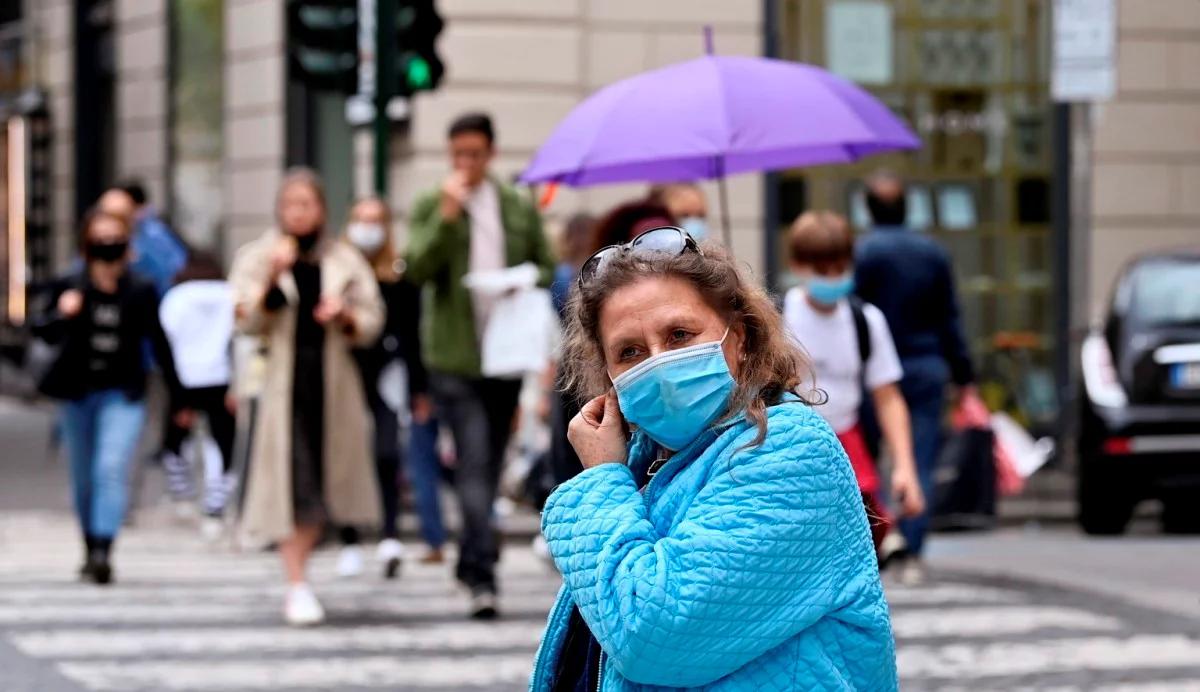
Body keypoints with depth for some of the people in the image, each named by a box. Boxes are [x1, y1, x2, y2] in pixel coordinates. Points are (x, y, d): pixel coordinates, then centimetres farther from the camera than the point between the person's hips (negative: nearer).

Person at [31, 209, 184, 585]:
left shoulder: (140, 291, -2)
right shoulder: (69, 287, -3)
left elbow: (158, 342, 6)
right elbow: (43, 331, -7)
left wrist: (178, 394, 11)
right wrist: (61, 315, -29)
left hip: (123, 394, -2)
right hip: (79, 394, 2)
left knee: (112, 469, -18)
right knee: (84, 480, 12)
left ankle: (103, 551, -25)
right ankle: (91, 550, 27)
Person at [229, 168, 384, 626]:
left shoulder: (344, 261, 10)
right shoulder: (257, 257, 5)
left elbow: (372, 322, 11)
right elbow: (246, 321, -4)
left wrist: (346, 315, -9)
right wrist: (271, 279, -17)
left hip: (332, 384, 3)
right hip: (280, 382, -3)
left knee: (322, 481, 6)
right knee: (291, 483, -9)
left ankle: (301, 563, 25)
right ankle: (297, 586, -8)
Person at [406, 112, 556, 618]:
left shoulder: (520, 208, 11)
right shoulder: (430, 207, 1)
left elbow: (546, 267, 16)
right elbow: (417, 269, -10)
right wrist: (446, 215, -19)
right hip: (454, 355, -4)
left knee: (490, 463, 12)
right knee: (474, 460, -14)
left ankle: (472, 562, 27)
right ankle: (482, 572, -17)